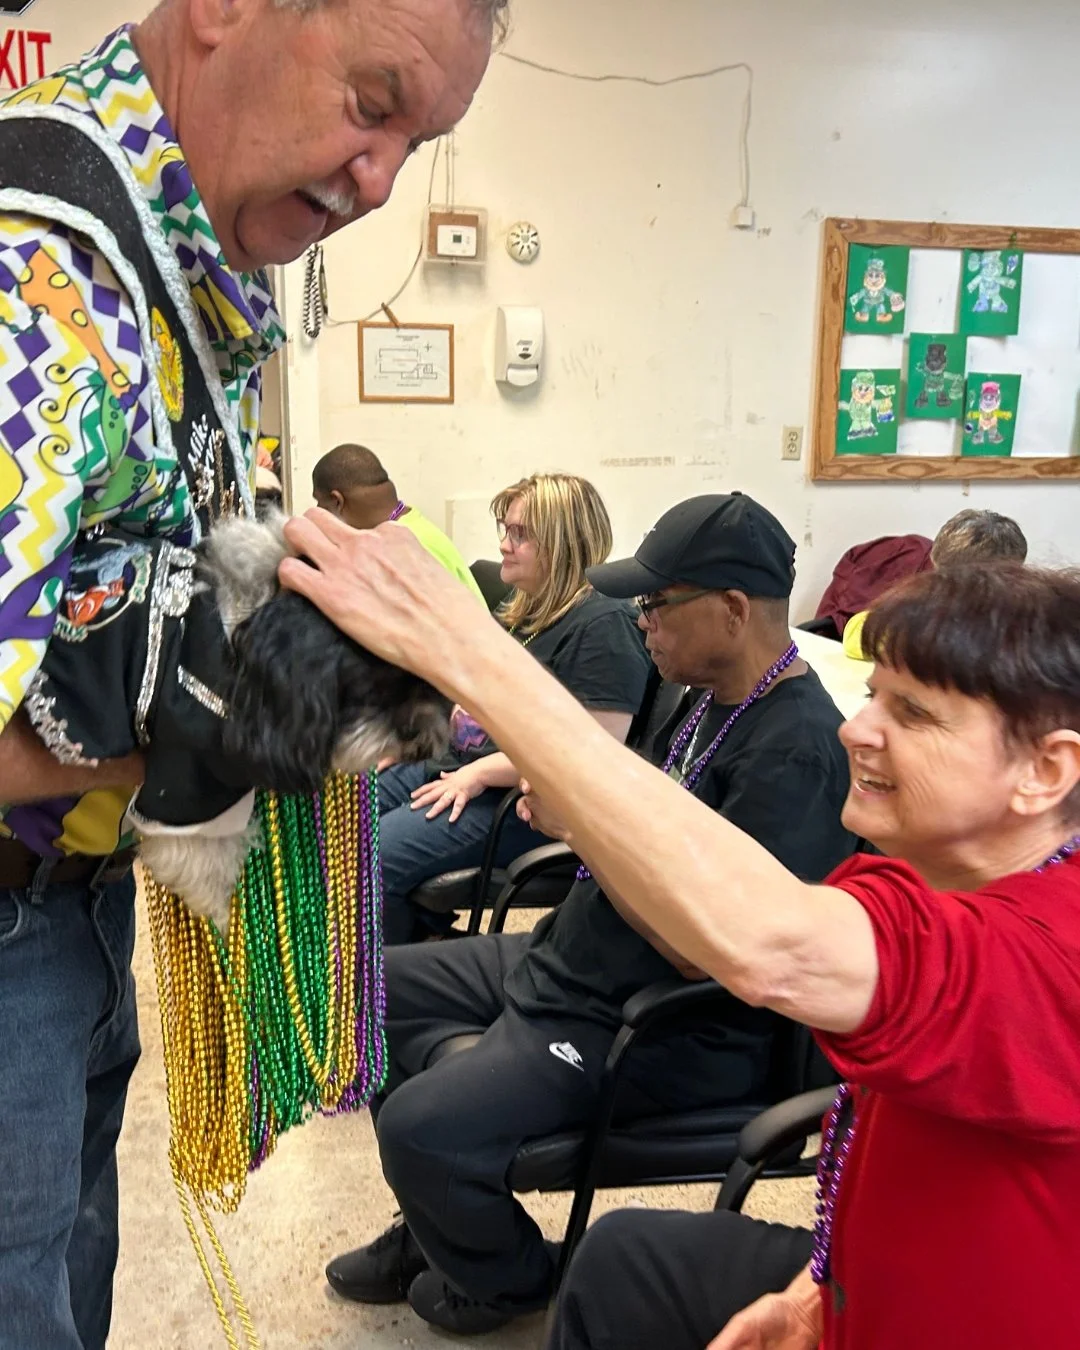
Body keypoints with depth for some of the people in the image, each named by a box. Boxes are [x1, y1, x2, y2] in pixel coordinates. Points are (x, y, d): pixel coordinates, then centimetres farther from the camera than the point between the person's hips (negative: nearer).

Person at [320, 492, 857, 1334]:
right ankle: (446, 1216, 27)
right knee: (386, 985, 14)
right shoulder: (711, 697, 5)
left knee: (420, 1128, -20)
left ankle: (504, 1278, 14)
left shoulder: (797, 753, -25)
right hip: (567, 960, 10)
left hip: (665, 1031, -10)